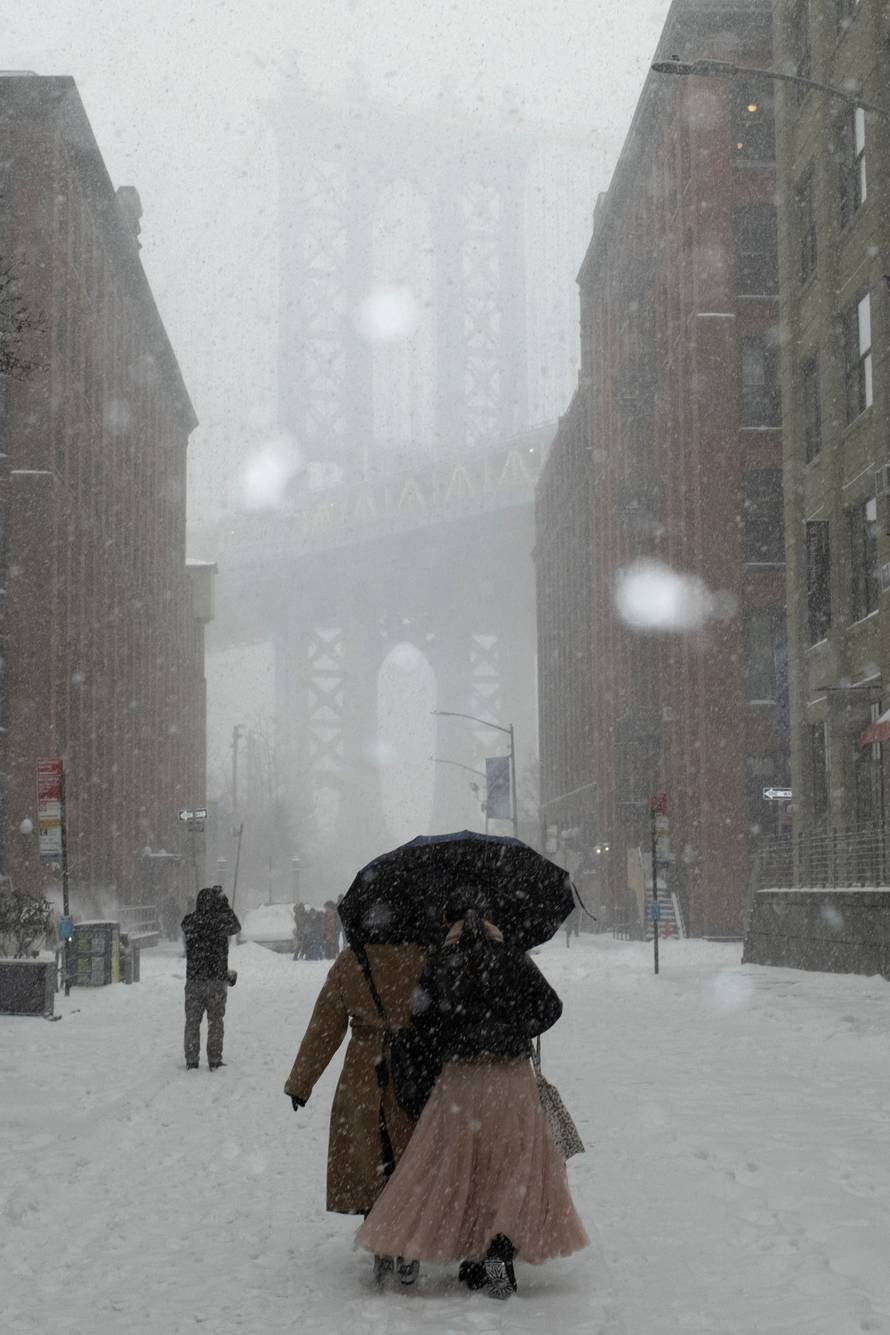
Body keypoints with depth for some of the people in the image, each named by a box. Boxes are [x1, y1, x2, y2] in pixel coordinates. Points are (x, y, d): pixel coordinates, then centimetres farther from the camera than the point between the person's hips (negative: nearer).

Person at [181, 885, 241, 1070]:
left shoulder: (189, 922, -5)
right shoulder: (222, 921, -11)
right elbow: (236, 926, 11)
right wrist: (224, 904, 15)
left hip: (193, 980, 1)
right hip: (217, 979, -1)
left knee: (192, 1021, 10)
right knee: (215, 1022, 9)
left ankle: (191, 1061, 10)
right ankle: (215, 1061, 9)